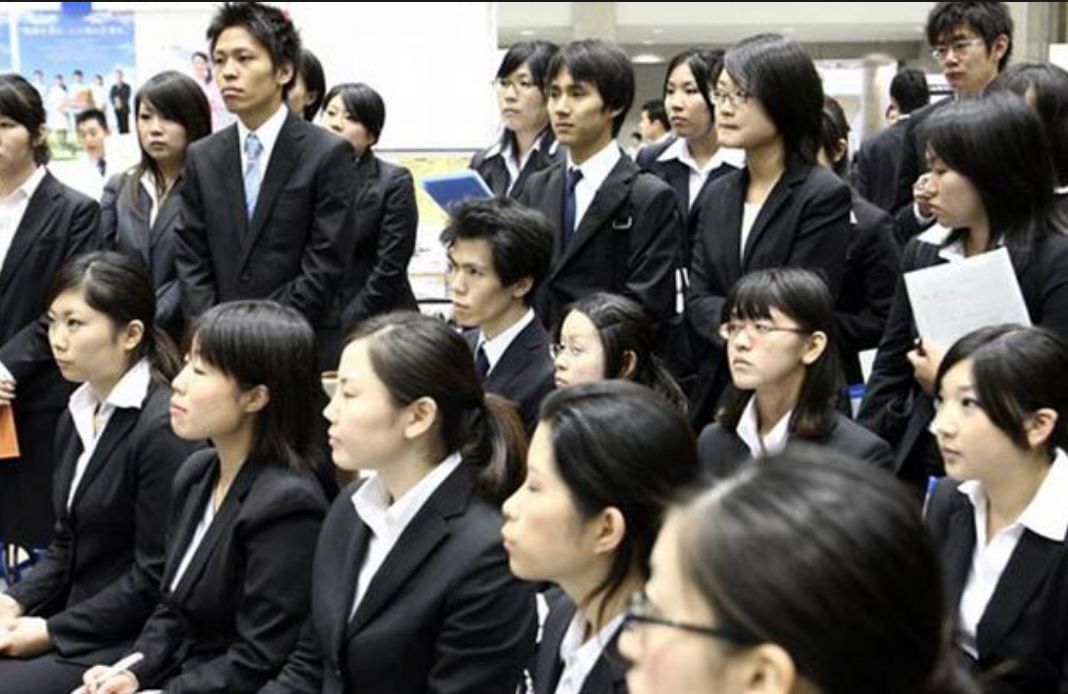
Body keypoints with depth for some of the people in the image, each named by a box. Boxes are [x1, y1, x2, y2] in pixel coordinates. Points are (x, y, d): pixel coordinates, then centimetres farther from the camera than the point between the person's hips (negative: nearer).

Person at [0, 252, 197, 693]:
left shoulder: (163, 429, -17)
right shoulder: (76, 419, 11)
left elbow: (155, 577, -17)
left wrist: (51, 632, -14)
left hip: (133, 642, -8)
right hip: (73, 617, 8)